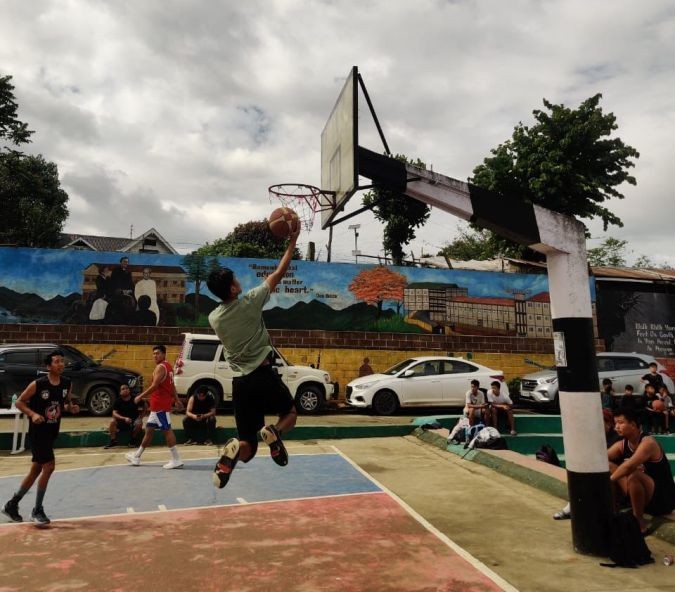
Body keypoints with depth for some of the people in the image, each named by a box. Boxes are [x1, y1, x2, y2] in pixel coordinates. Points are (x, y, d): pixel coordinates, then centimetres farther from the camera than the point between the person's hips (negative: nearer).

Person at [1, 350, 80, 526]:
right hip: (38, 432, -7)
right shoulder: (37, 384, -16)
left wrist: (72, 408, -8)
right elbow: (19, 402, -7)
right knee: (49, 466, -11)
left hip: (52, 432, 7)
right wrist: (33, 414, -22)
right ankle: (37, 511, 6)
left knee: (36, 470, 15)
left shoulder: (67, 383, -1)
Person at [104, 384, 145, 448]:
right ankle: (113, 441, -12)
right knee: (112, 421, -25)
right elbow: (114, 413, -12)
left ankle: (133, 440, -7)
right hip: (122, 422, 1)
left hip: (134, 420, -1)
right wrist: (124, 418, -29)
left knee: (139, 423, -32)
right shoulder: (118, 401, -3)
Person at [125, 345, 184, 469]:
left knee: (167, 430, -8)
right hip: (158, 404, 10)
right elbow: (172, 386, 19)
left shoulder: (160, 367, -14)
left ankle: (176, 460, -5)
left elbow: (154, 386, -22)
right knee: (149, 429, 18)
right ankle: (137, 456, 30)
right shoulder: (168, 366, 17)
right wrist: (177, 400, 22)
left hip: (160, 404, -10)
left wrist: (140, 397, -15)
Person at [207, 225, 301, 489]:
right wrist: (292, 242, 9)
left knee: (247, 448, 12)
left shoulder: (213, 317, 2)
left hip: (240, 382, 4)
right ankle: (273, 432, -10)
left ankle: (233, 449, -25)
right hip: (264, 376, -4)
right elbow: (279, 273, -1)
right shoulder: (250, 302, -9)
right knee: (290, 413, 25)